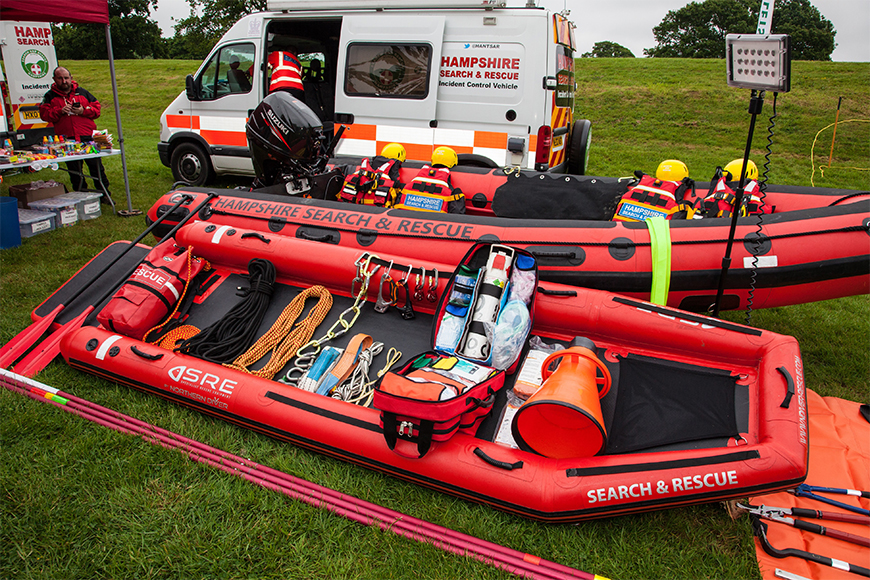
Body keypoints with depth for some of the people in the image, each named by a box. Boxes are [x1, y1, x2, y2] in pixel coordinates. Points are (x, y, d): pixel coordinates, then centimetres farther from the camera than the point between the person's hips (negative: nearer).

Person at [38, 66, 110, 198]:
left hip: (88, 137, 0)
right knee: (74, 170, 7)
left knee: (96, 166, 1)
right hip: (66, 139, 1)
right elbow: (44, 114, 2)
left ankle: (104, 193, 11)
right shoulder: (50, 96, 10)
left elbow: (96, 109, 9)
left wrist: (83, 110, -9)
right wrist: (60, 111, -13)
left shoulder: (82, 92, 12)